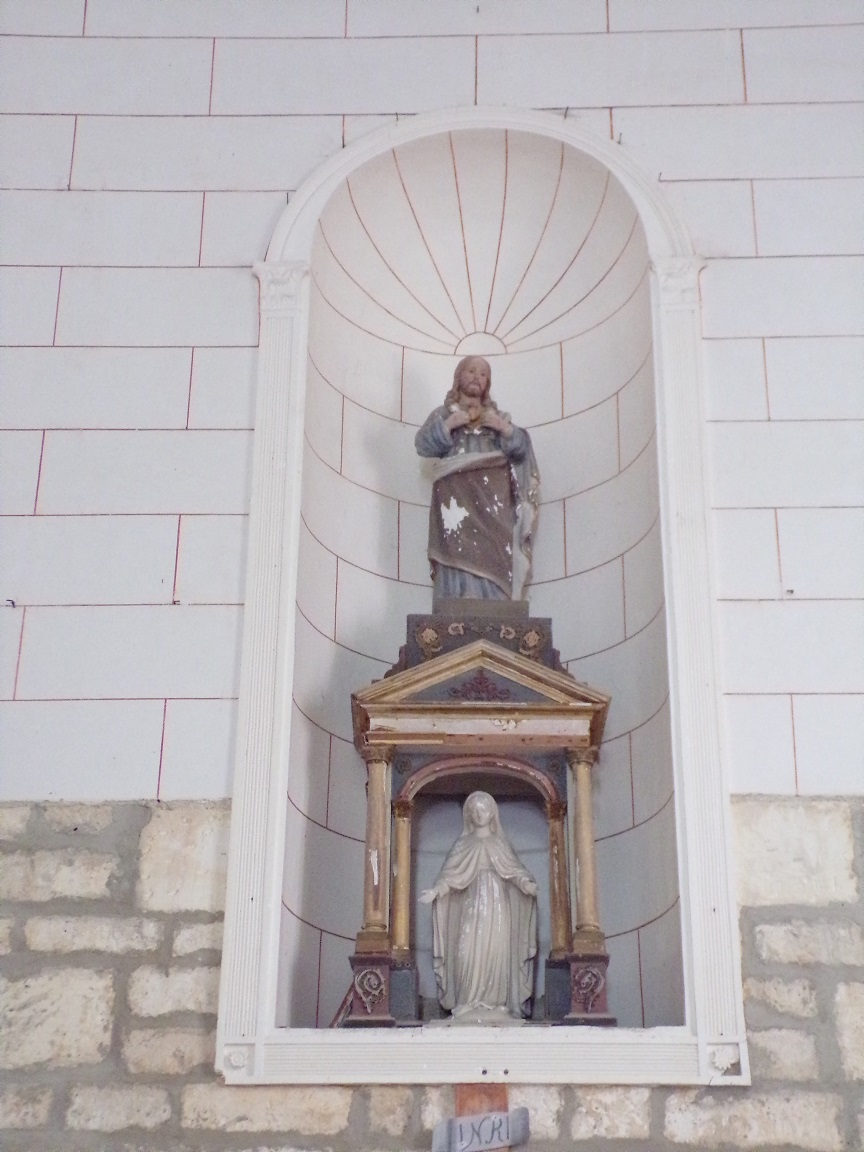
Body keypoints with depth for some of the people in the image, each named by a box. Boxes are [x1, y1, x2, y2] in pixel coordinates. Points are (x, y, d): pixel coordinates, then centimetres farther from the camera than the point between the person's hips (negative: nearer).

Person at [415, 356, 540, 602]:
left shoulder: (497, 416, 23)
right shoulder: (443, 414, 18)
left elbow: (520, 449, 11)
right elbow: (422, 445, 3)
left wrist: (504, 428, -5)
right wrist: (448, 425, -7)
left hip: (492, 496, 1)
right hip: (457, 496, -1)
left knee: (492, 557, -13)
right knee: (460, 556, -14)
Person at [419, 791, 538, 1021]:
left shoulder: (500, 843, 12)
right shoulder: (464, 844, 10)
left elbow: (515, 871, 6)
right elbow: (450, 874, 3)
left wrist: (529, 885, -13)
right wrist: (435, 890, -14)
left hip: (497, 904, 0)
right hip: (472, 904, 0)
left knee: (497, 951, -7)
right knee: (470, 950, -11)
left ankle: (496, 1004, -5)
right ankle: (469, 1004, -9)